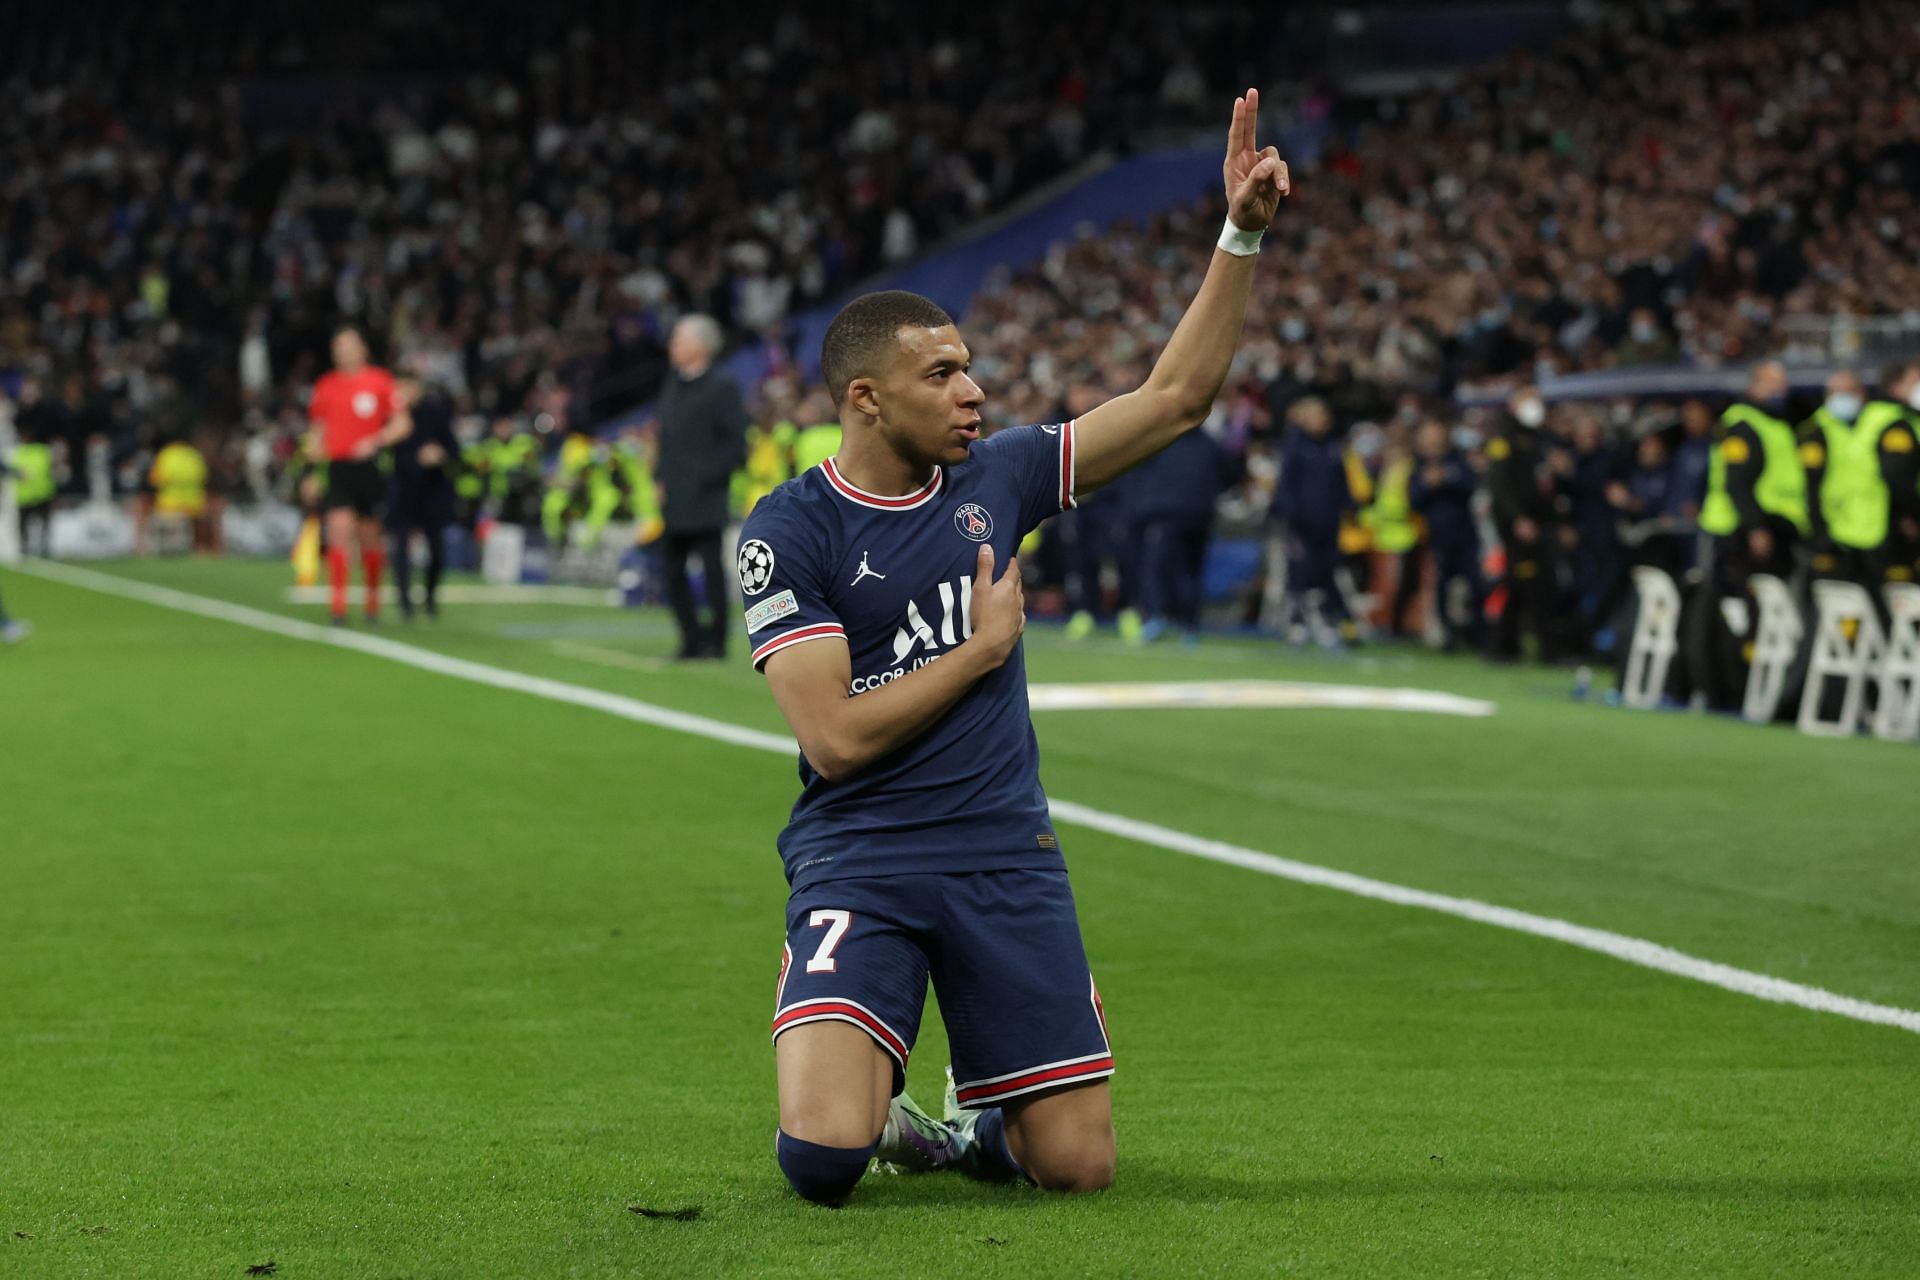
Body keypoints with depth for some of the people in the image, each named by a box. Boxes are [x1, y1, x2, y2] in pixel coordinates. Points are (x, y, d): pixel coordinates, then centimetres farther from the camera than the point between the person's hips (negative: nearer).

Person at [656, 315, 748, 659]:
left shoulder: (722, 387, -7)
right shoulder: (674, 388, 15)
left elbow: (736, 444, -10)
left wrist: (704, 477, -15)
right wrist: (661, 481, 10)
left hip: (704, 498, -7)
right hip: (675, 500, 8)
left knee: (712, 569, -3)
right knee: (674, 572, 7)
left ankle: (715, 640, 3)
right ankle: (693, 639, 14)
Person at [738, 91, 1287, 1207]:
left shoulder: (996, 476, 6)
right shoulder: (789, 531, -8)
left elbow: (1177, 398, 9)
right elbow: (836, 736, -14)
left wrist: (1244, 235, 1)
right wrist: (984, 645, -6)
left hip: (1006, 856, 4)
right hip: (859, 863, -4)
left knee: (1079, 1165, -3)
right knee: (822, 1154, -23)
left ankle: (972, 1127, 31)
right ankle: (872, 1099, 13)